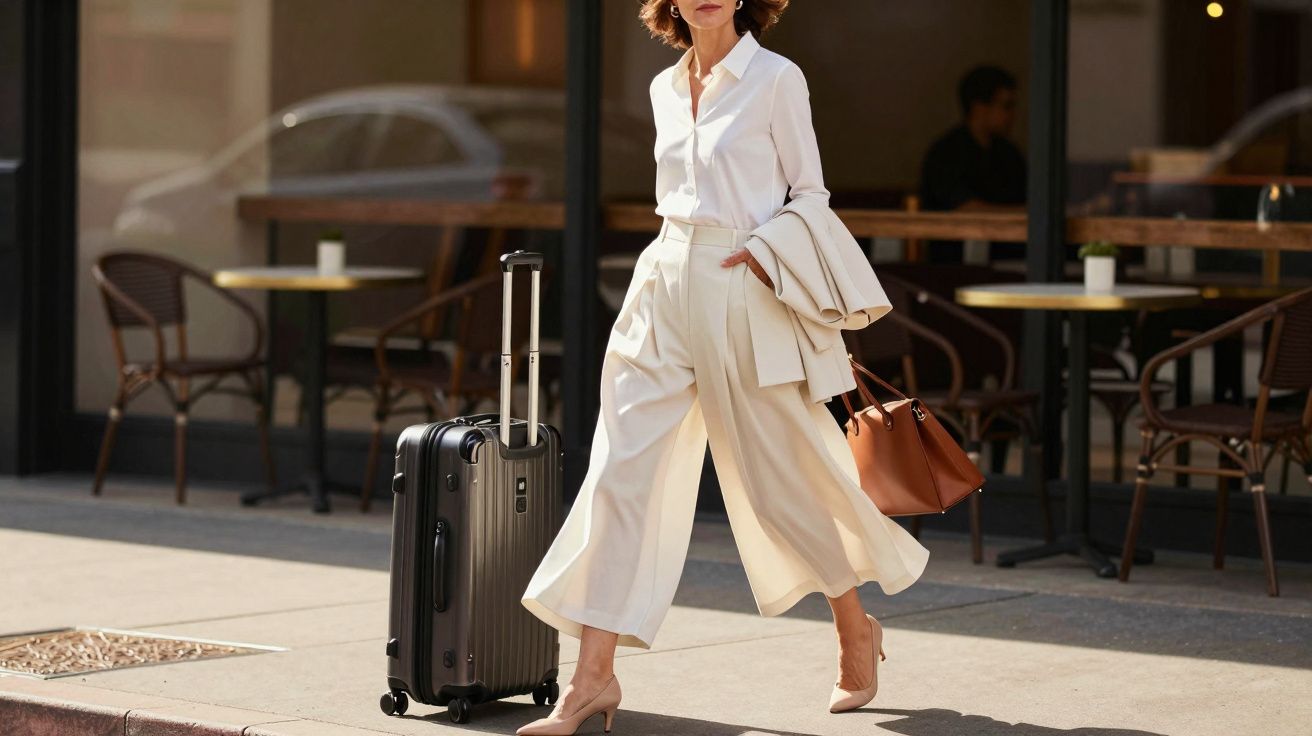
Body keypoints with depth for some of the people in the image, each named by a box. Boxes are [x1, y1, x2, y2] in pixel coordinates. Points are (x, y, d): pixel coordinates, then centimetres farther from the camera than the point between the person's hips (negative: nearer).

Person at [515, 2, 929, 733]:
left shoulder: (775, 78, -4)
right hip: (665, 286, 5)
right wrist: (676, 266, 12)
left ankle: (856, 629, 28)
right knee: (622, 471, -5)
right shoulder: (665, 87, 12)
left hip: (739, 294, -5)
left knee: (780, 476, 5)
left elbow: (810, 194, -1)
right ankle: (595, 674, -5)